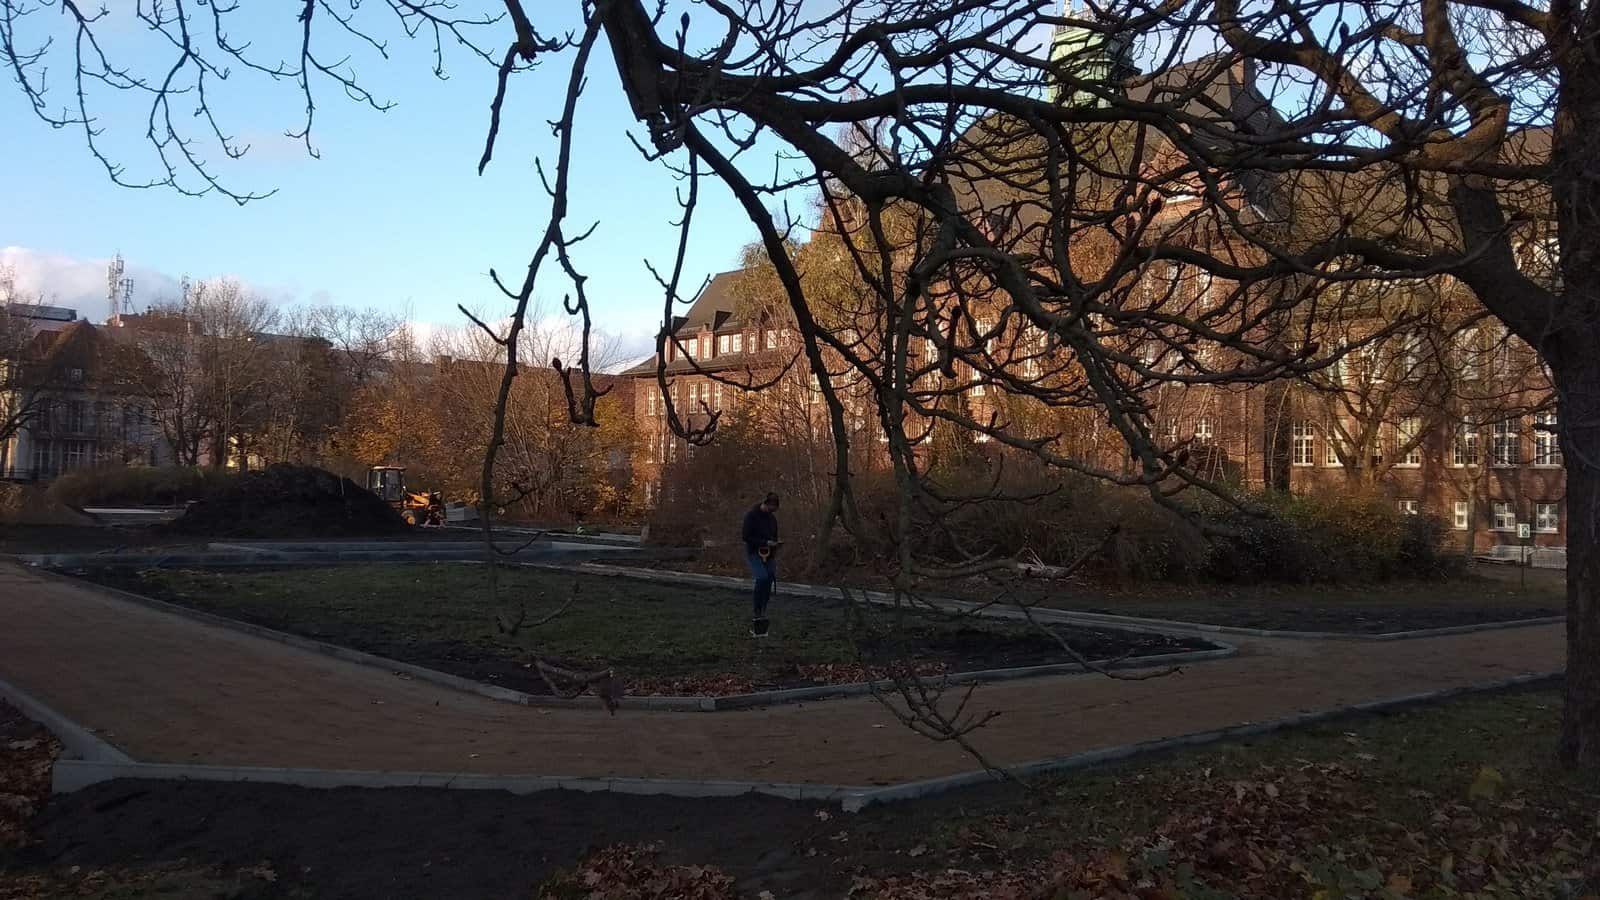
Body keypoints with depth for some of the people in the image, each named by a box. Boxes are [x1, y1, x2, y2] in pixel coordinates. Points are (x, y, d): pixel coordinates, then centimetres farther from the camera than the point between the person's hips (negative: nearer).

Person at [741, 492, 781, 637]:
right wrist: (765, 542, -20)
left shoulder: (772, 517, 9)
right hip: (754, 553, -6)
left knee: (768, 582, 1)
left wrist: (776, 543, -2)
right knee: (762, 578, -29)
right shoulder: (751, 515, -11)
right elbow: (746, 537, -14)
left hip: (769, 555, 6)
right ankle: (756, 611, -13)